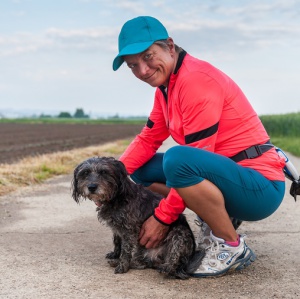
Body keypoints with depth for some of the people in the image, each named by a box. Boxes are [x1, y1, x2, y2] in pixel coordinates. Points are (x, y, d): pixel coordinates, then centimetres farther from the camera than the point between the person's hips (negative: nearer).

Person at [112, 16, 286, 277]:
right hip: (225, 173, 9)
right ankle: (215, 221, 8)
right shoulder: (166, 87, 10)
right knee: (142, 169, 9)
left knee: (177, 159, -34)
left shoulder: (196, 79, -20)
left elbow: (194, 159, -22)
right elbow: (148, 139, 11)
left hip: (259, 187, -9)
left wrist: (163, 217, -17)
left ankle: (232, 247, -13)